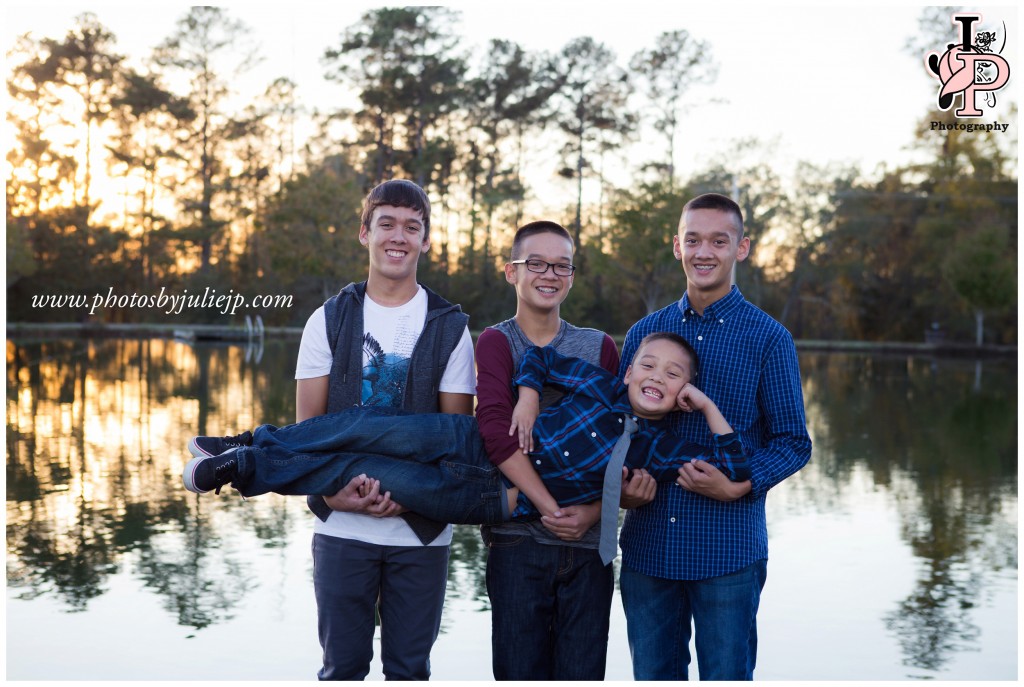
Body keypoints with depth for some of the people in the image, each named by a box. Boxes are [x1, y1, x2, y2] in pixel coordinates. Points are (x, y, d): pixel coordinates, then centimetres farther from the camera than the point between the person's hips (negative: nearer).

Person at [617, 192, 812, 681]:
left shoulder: (768, 338, -2)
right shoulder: (643, 334, 8)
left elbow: (793, 442, 0)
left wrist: (739, 485, -17)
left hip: (729, 550, -3)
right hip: (647, 546, 3)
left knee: (726, 676, 6)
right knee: (652, 675, 12)